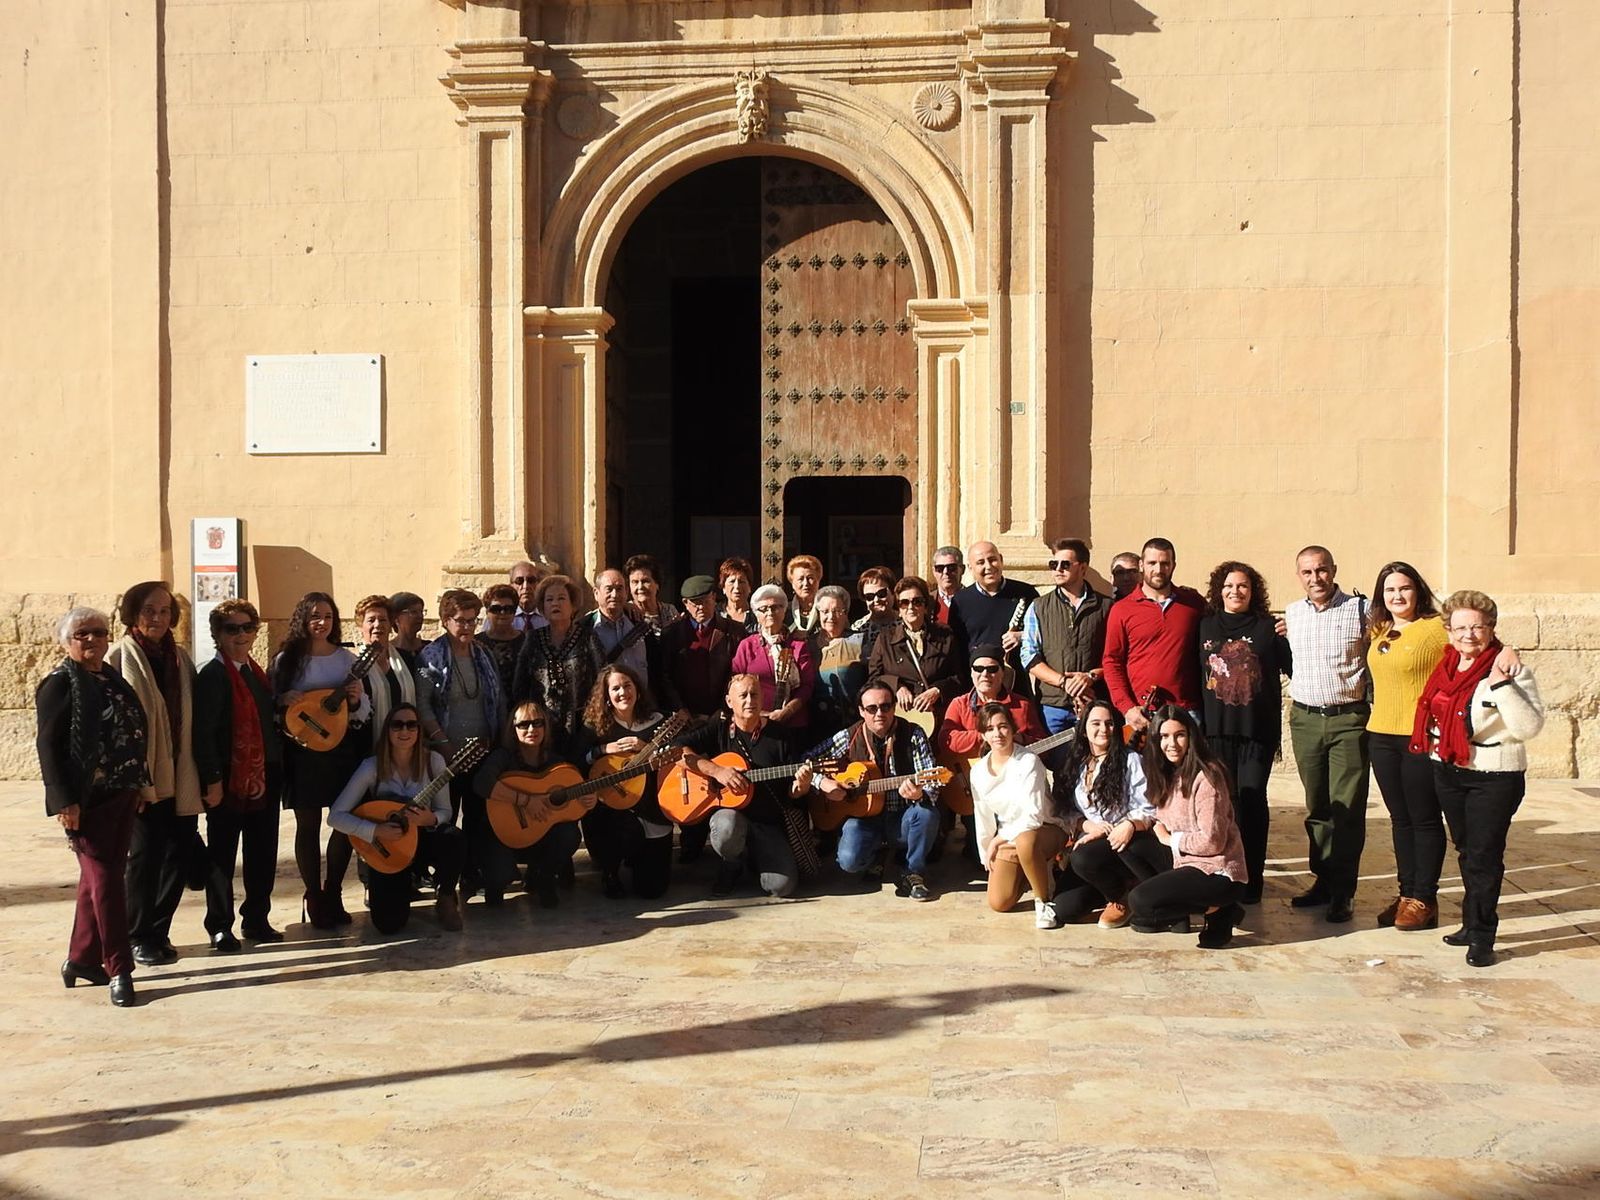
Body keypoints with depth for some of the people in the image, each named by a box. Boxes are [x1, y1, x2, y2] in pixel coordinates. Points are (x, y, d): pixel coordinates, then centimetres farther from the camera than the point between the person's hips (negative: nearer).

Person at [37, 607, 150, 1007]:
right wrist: (64, 801, -17)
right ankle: (119, 970, 1)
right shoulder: (59, 684, -8)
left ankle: (82, 958, 26)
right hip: (86, 801, -7)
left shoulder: (113, 678, 12)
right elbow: (48, 745, -12)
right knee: (104, 880, -4)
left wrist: (138, 785, 11)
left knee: (98, 878, 14)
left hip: (120, 796, 7)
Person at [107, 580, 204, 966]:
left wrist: (199, 772, 7)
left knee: (180, 851, 6)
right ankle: (140, 937, 16)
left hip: (179, 776, 5)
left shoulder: (179, 658, 12)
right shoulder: (120, 657, -4)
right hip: (141, 776, -5)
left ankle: (157, 931, 20)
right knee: (145, 854, 1)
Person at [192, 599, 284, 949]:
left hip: (264, 777, 7)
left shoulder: (257, 673, 14)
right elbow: (203, 732, -15)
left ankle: (257, 920, 23)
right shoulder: (212, 675, -10)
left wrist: (277, 771, 12)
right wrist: (212, 780, -19)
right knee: (222, 855, 5)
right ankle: (220, 927, 14)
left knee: (263, 853, 12)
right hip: (230, 779, -7)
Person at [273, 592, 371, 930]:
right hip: (303, 751, -2)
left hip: (343, 749, 2)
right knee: (308, 824, 3)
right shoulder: (287, 659, 0)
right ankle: (314, 898, 14)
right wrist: (285, 702, -18)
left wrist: (357, 700, -12)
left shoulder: (348, 659, 7)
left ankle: (333, 894, 18)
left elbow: (365, 711, 9)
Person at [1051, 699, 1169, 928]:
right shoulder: (1075, 766, 14)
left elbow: (1150, 809, -6)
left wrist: (1130, 825, -27)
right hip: (1090, 839, 4)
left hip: (1126, 842, -4)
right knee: (1063, 908, -17)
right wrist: (1087, 825, -11)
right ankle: (1115, 889, 13)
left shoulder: (1130, 760, 2)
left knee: (1083, 858, -38)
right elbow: (1065, 810, 8)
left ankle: (1121, 897, -8)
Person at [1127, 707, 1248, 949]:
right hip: (1186, 865, 9)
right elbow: (1162, 827, 15)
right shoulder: (1169, 775, 9)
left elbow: (1212, 841, -20)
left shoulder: (1206, 777, -17)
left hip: (1217, 874, -9)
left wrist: (1170, 839, -8)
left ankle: (1218, 910, -5)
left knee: (1140, 901, -21)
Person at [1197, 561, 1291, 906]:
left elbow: (1293, 667, 1)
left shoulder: (1268, 627, 4)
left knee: (1252, 800, -3)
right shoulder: (1204, 627, 10)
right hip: (1216, 730, 2)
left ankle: (1252, 877, 5)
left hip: (1258, 730, -2)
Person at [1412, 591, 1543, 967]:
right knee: (1466, 852, 16)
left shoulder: (1511, 672, -14)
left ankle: (1482, 937, 8)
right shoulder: (1447, 667, 6)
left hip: (1493, 778, -6)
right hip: (1448, 771, 7)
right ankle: (1473, 923, 29)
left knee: (1484, 855, -2)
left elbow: (1529, 727, -24)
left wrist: (1502, 683, -30)